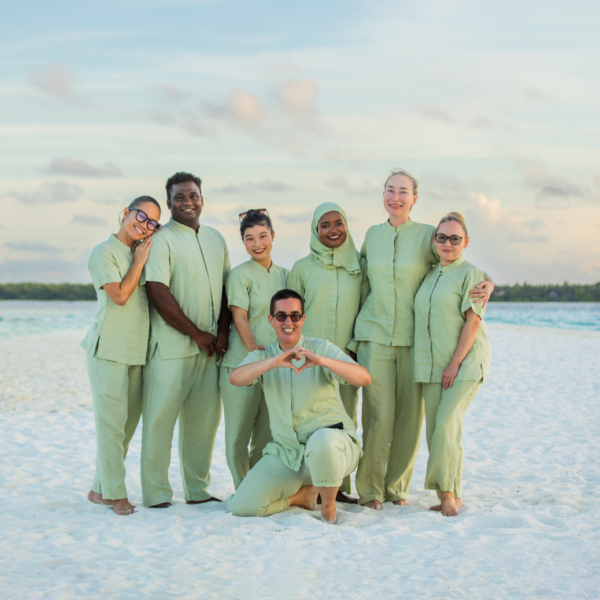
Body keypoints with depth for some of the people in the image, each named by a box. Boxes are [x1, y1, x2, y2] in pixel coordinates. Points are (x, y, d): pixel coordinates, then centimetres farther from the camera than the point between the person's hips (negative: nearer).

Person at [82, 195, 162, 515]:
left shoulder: (143, 253, 17)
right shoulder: (104, 252, -4)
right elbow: (119, 295, -14)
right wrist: (139, 261, -7)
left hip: (137, 351, 7)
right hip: (109, 349, -7)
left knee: (128, 423, 8)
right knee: (111, 423, -5)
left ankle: (100, 489, 18)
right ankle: (114, 494, 1)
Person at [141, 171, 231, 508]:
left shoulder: (216, 239, 15)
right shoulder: (162, 240, -6)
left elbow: (226, 287, 17)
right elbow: (158, 294, -14)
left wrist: (222, 332, 3)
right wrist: (197, 334, -11)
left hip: (210, 346, 6)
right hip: (171, 347, -6)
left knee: (205, 417, 9)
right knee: (160, 417, -4)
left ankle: (198, 490, 20)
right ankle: (157, 495, 4)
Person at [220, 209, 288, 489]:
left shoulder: (284, 274, 14)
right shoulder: (240, 274, -2)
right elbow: (239, 317, -9)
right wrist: (253, 349, -21)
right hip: (242, 362, -5)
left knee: (269, 433, 7)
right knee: (239, 431, -1)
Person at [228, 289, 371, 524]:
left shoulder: (322, 348, -2)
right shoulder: (263, 357, 7)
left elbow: (364, 378, -18)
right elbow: (236, 378, -16)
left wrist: (321, 360, -33)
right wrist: (275, 361, -32)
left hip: (335, 444, -4)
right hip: (286, 453, 4)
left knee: (321, 441, -41)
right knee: (241, 506, -11)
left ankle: (329, 507, -14)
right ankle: (303, 495, 14)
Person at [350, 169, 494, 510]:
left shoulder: (427, 235, 0)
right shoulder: (373, 235, 10)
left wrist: (487, 284, -18)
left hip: (414, 338, -1)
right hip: (374, 336, 1)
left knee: (411, 416, 2)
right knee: (378, 415, -5)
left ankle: (397, 485, 18)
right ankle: (370, 488, 7)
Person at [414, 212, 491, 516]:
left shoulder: (470, 273, -5)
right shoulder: (429, 275, 15)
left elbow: (473, 321, -11)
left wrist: (455, 363, -16)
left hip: (466, 361, -7)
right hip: (433, 365, 7)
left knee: (446, 424, -17)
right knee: (434, 428, 4)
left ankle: (447, 493, -7)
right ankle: (453, 496, 12)